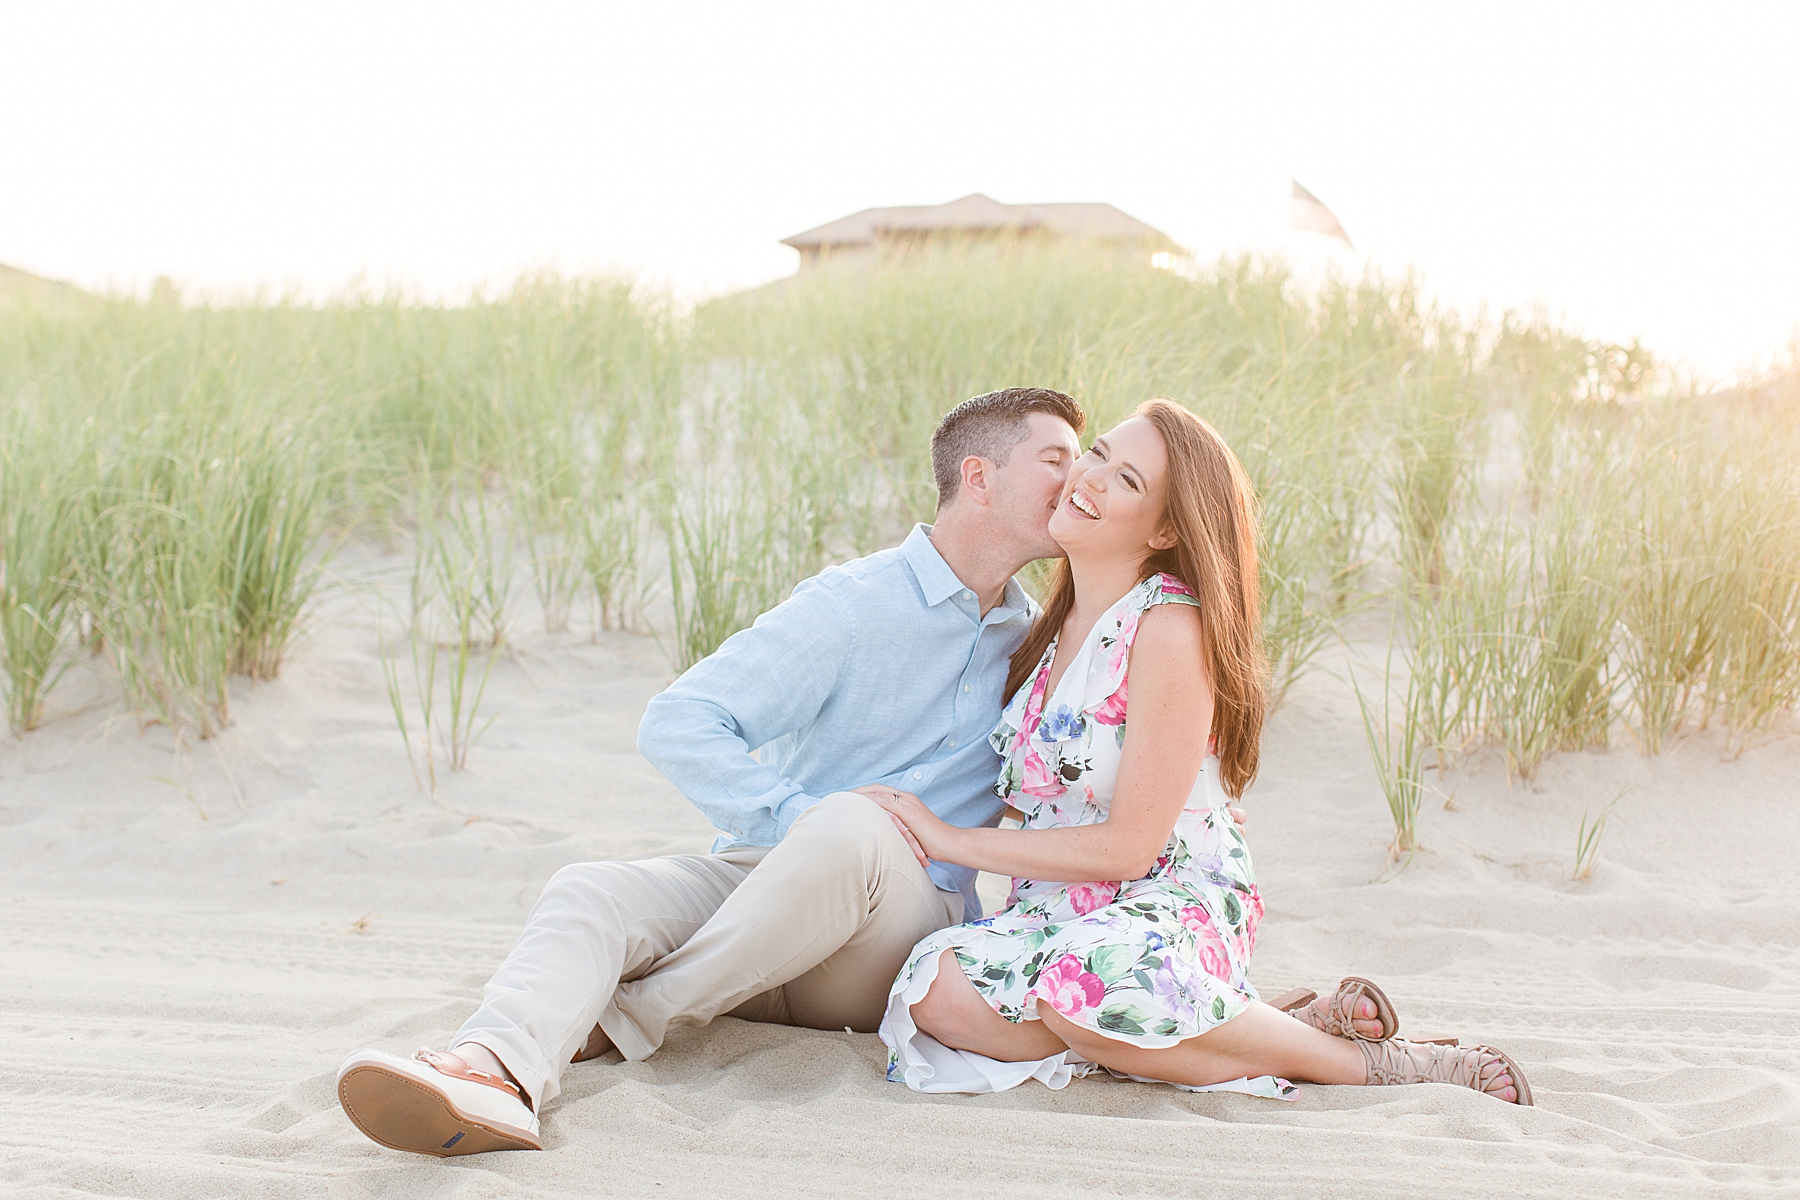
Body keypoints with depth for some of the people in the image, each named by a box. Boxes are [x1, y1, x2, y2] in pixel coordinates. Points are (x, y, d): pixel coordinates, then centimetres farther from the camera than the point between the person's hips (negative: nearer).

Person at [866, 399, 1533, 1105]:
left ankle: (1365, 1061, -17)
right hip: (1056, 909, 6)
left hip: (1172, 906, -6)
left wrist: (948, 840, -10)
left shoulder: (1170, 626, -12)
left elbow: (1129, 847, -15)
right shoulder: (1053, 627, 13)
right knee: (938, 988, -27)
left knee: (1094, 981, -41)